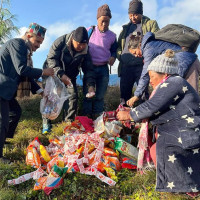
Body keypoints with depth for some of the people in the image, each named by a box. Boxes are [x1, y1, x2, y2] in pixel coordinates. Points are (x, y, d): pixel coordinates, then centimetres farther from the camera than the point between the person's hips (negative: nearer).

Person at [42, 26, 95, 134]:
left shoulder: (85, 50, -12)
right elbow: (51, 59, -25)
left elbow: (88, 68, -9)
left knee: (73, 96, -9)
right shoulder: (60, 42, -24)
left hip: (69, 76, 3)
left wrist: (90, 85, -23)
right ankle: (46, 124, -1)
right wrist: (61, 74, -37)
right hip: (53, 72, -3)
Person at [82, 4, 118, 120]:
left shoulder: (112, 36, 5)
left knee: (100, 95, 8)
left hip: (103, 68, 2)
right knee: (88, 94, 2)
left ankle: (97, 118, 21)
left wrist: (113, 57, -5)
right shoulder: (90, 31, 1)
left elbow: (114, 50, 16)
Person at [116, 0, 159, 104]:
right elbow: (119, 44, 28)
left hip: (141, 65, -5)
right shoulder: (126, 27, 22)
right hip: (125, 66, 5)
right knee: (124, 94, 9)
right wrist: (119, 55, 8)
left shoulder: (151, 24, 8)